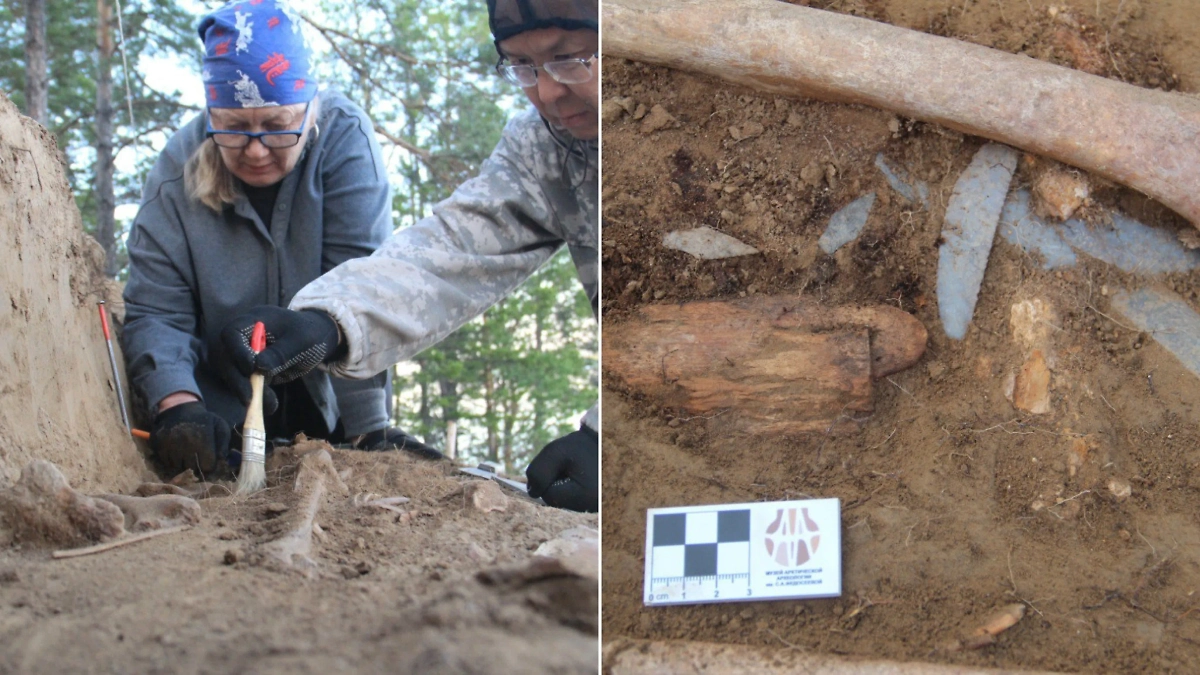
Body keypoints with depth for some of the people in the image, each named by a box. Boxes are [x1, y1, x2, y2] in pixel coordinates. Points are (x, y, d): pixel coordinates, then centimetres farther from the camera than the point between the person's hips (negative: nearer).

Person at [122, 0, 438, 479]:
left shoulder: (344, 138, -19)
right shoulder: (178, 170, -15)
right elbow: (155, 312, -18)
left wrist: (368, 427, -30)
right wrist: (178, 406, -37)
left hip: (326, 404, 0)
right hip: (222, 408, 0)